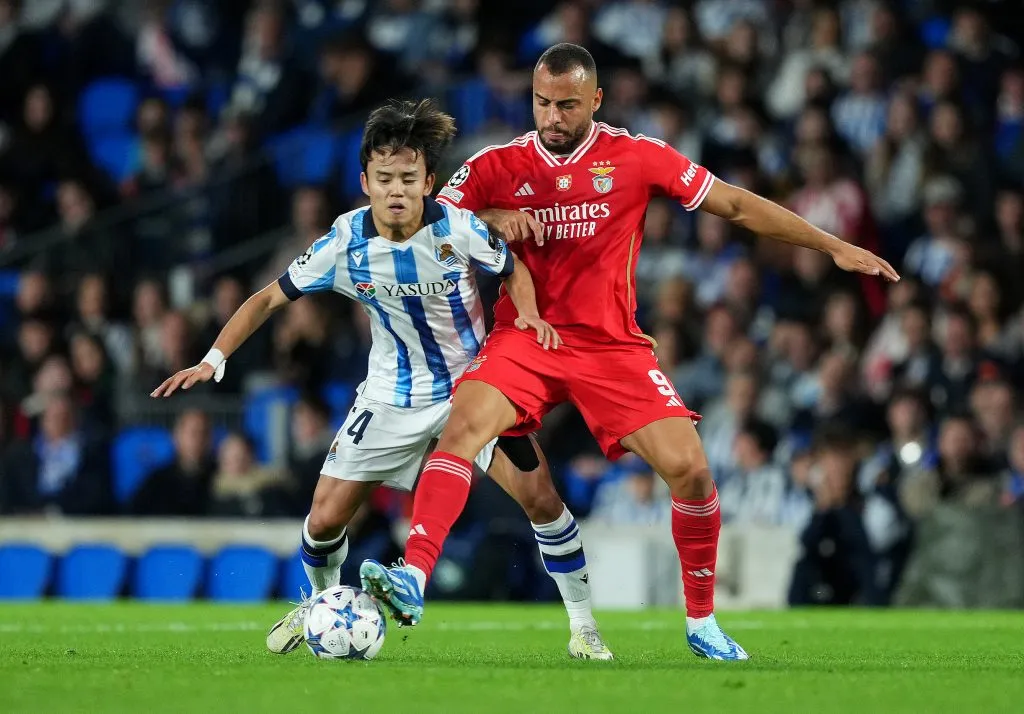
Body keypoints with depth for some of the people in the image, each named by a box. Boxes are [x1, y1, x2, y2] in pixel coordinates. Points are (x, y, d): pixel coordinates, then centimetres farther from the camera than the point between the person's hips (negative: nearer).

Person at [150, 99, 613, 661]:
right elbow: (270, 298, -7)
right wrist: (213, 361, -16)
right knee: (325, 518, 0)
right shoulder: (345, 244, -18)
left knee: (540, 497, -14)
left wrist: (529, 316, -23)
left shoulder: (457, 228, -22)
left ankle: (582, 626, 4)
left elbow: (513, 269, -3)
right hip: (392, 398, 1)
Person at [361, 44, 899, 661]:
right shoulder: (497, 166, 2)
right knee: (465, 424, -29)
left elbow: (736, 205, 4)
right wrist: (489, 218, -16)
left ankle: (702, 620, 9)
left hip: (612, 346, 0)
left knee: (690, 468, -11)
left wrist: (835, 247, 2)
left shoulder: (638, 158, 1)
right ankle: (413, 577, -39)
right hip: (524, 336, 0)